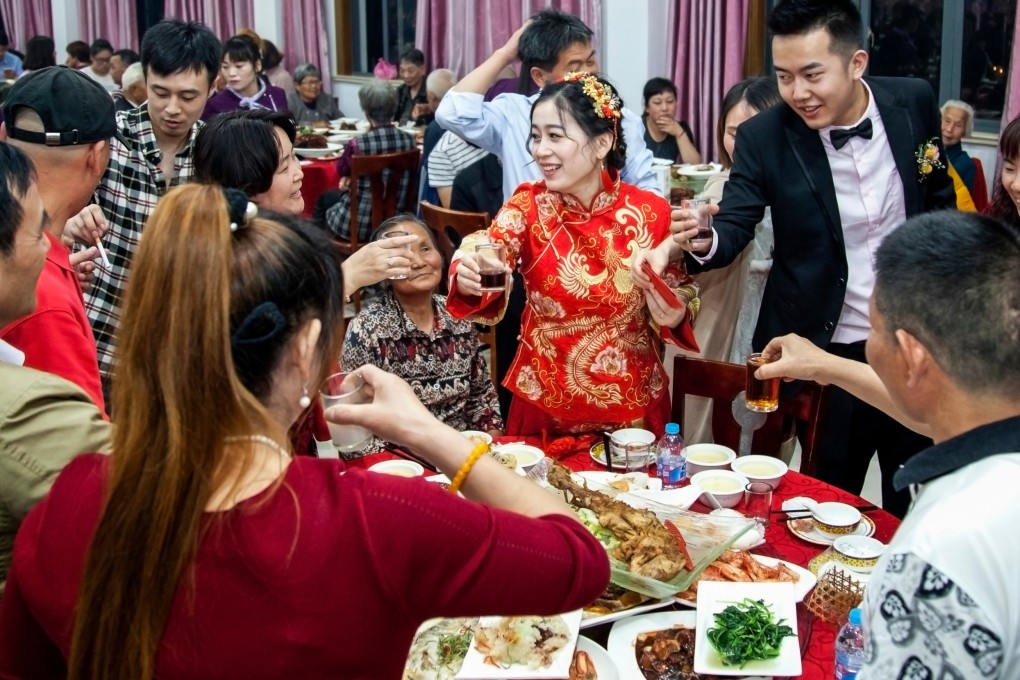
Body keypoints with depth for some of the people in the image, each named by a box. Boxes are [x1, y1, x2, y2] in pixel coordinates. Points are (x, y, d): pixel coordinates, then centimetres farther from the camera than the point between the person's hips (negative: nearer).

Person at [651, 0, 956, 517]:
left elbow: (940, 201, 8)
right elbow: (734, 227, -14)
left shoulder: (914, 102, -6)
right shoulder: (763, 136, -13)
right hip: (825, 353, -2)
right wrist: (703, 240, -37)